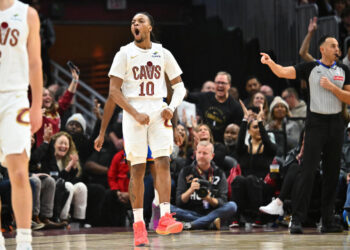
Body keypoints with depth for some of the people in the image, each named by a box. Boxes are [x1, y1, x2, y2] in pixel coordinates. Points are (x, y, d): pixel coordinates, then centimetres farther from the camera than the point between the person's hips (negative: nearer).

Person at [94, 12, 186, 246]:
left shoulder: (163, 54, 9)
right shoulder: (125, 54, 2)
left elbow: (179, 86, 13)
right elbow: (114, 92, -3)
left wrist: (172, 107, -5)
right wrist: (135, 113, -14)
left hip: (158, 111, 2)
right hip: (133, 111, -2)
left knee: (163, 161, -13)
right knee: (137, 168, -4)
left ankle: (165, 218, -17)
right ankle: (138, 225, 0)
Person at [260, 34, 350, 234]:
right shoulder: (311, 68, -1)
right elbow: (283, 72, -11)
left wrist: (331, 87, -10)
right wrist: (270, 63, -30)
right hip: (316, 123, -4)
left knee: (332, 173, 5)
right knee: (308, 171, -10)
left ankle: (328, 221, 10)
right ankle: (297, 219, -10)